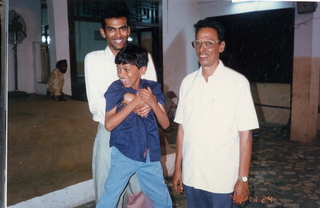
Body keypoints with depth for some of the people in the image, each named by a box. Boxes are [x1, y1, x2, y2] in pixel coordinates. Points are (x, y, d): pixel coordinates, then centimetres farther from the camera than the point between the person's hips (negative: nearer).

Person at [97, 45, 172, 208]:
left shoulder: (153, 88, -2)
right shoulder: (115, 89, -9)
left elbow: (165, 124, -4)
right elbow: (109, 124, -19)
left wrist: (153, 103, -21)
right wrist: (135, 102, -23)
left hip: (150, 155, 3)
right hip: (124, 154, -3)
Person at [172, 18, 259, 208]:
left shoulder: (238, 82, -11)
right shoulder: (188, 82, 3)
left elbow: (245, 134, -9)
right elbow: (182, 128, 6)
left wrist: (243, 178, -9)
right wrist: (178, 167, 7)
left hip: (223, 180, -4)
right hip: (191, 177, 4)